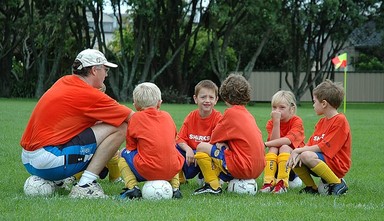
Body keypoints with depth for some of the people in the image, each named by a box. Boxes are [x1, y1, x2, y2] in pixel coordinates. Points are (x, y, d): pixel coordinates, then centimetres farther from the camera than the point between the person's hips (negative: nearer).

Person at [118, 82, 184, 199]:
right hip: (171, 170, 4)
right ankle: (175, 187, 18)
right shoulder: (167, 116, 16)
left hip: (147, 171, -4)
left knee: (124, 155, 21)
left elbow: (131, 146, 8)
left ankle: (132, 187, 0)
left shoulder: (136, 117, 5)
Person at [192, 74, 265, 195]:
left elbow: (214, 139, 0)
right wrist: (223, 143, 8)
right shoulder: (249, 115, 17)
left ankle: (213, 185, -6)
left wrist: (220, 143, 20)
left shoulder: (231, 112, -6)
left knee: (201, 147, -2)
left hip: (243, 168, -9)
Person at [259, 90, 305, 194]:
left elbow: (287, 140, -26)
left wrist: (265, 144, -25)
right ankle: (268, 182, -38)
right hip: (275, 161, 3)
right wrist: (276, 121, -24)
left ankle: (282, 183, -40)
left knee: (284, 147, -29)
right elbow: (275, 141, -17)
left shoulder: (297, 121, -12)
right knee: (273, 148, -25)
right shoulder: (271, 123, -1)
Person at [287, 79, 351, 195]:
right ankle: (312, 187, 3)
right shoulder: (322, 122, 16)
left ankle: (338, 184, -19)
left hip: (337, 166, -9)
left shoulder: (340, 120, -12)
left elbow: (324, 147, -17)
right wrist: (299, 152, -11)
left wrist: (299, 151, -14)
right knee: (293, 159, -4)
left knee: (307, 156, -32)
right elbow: (310, 144, 10)